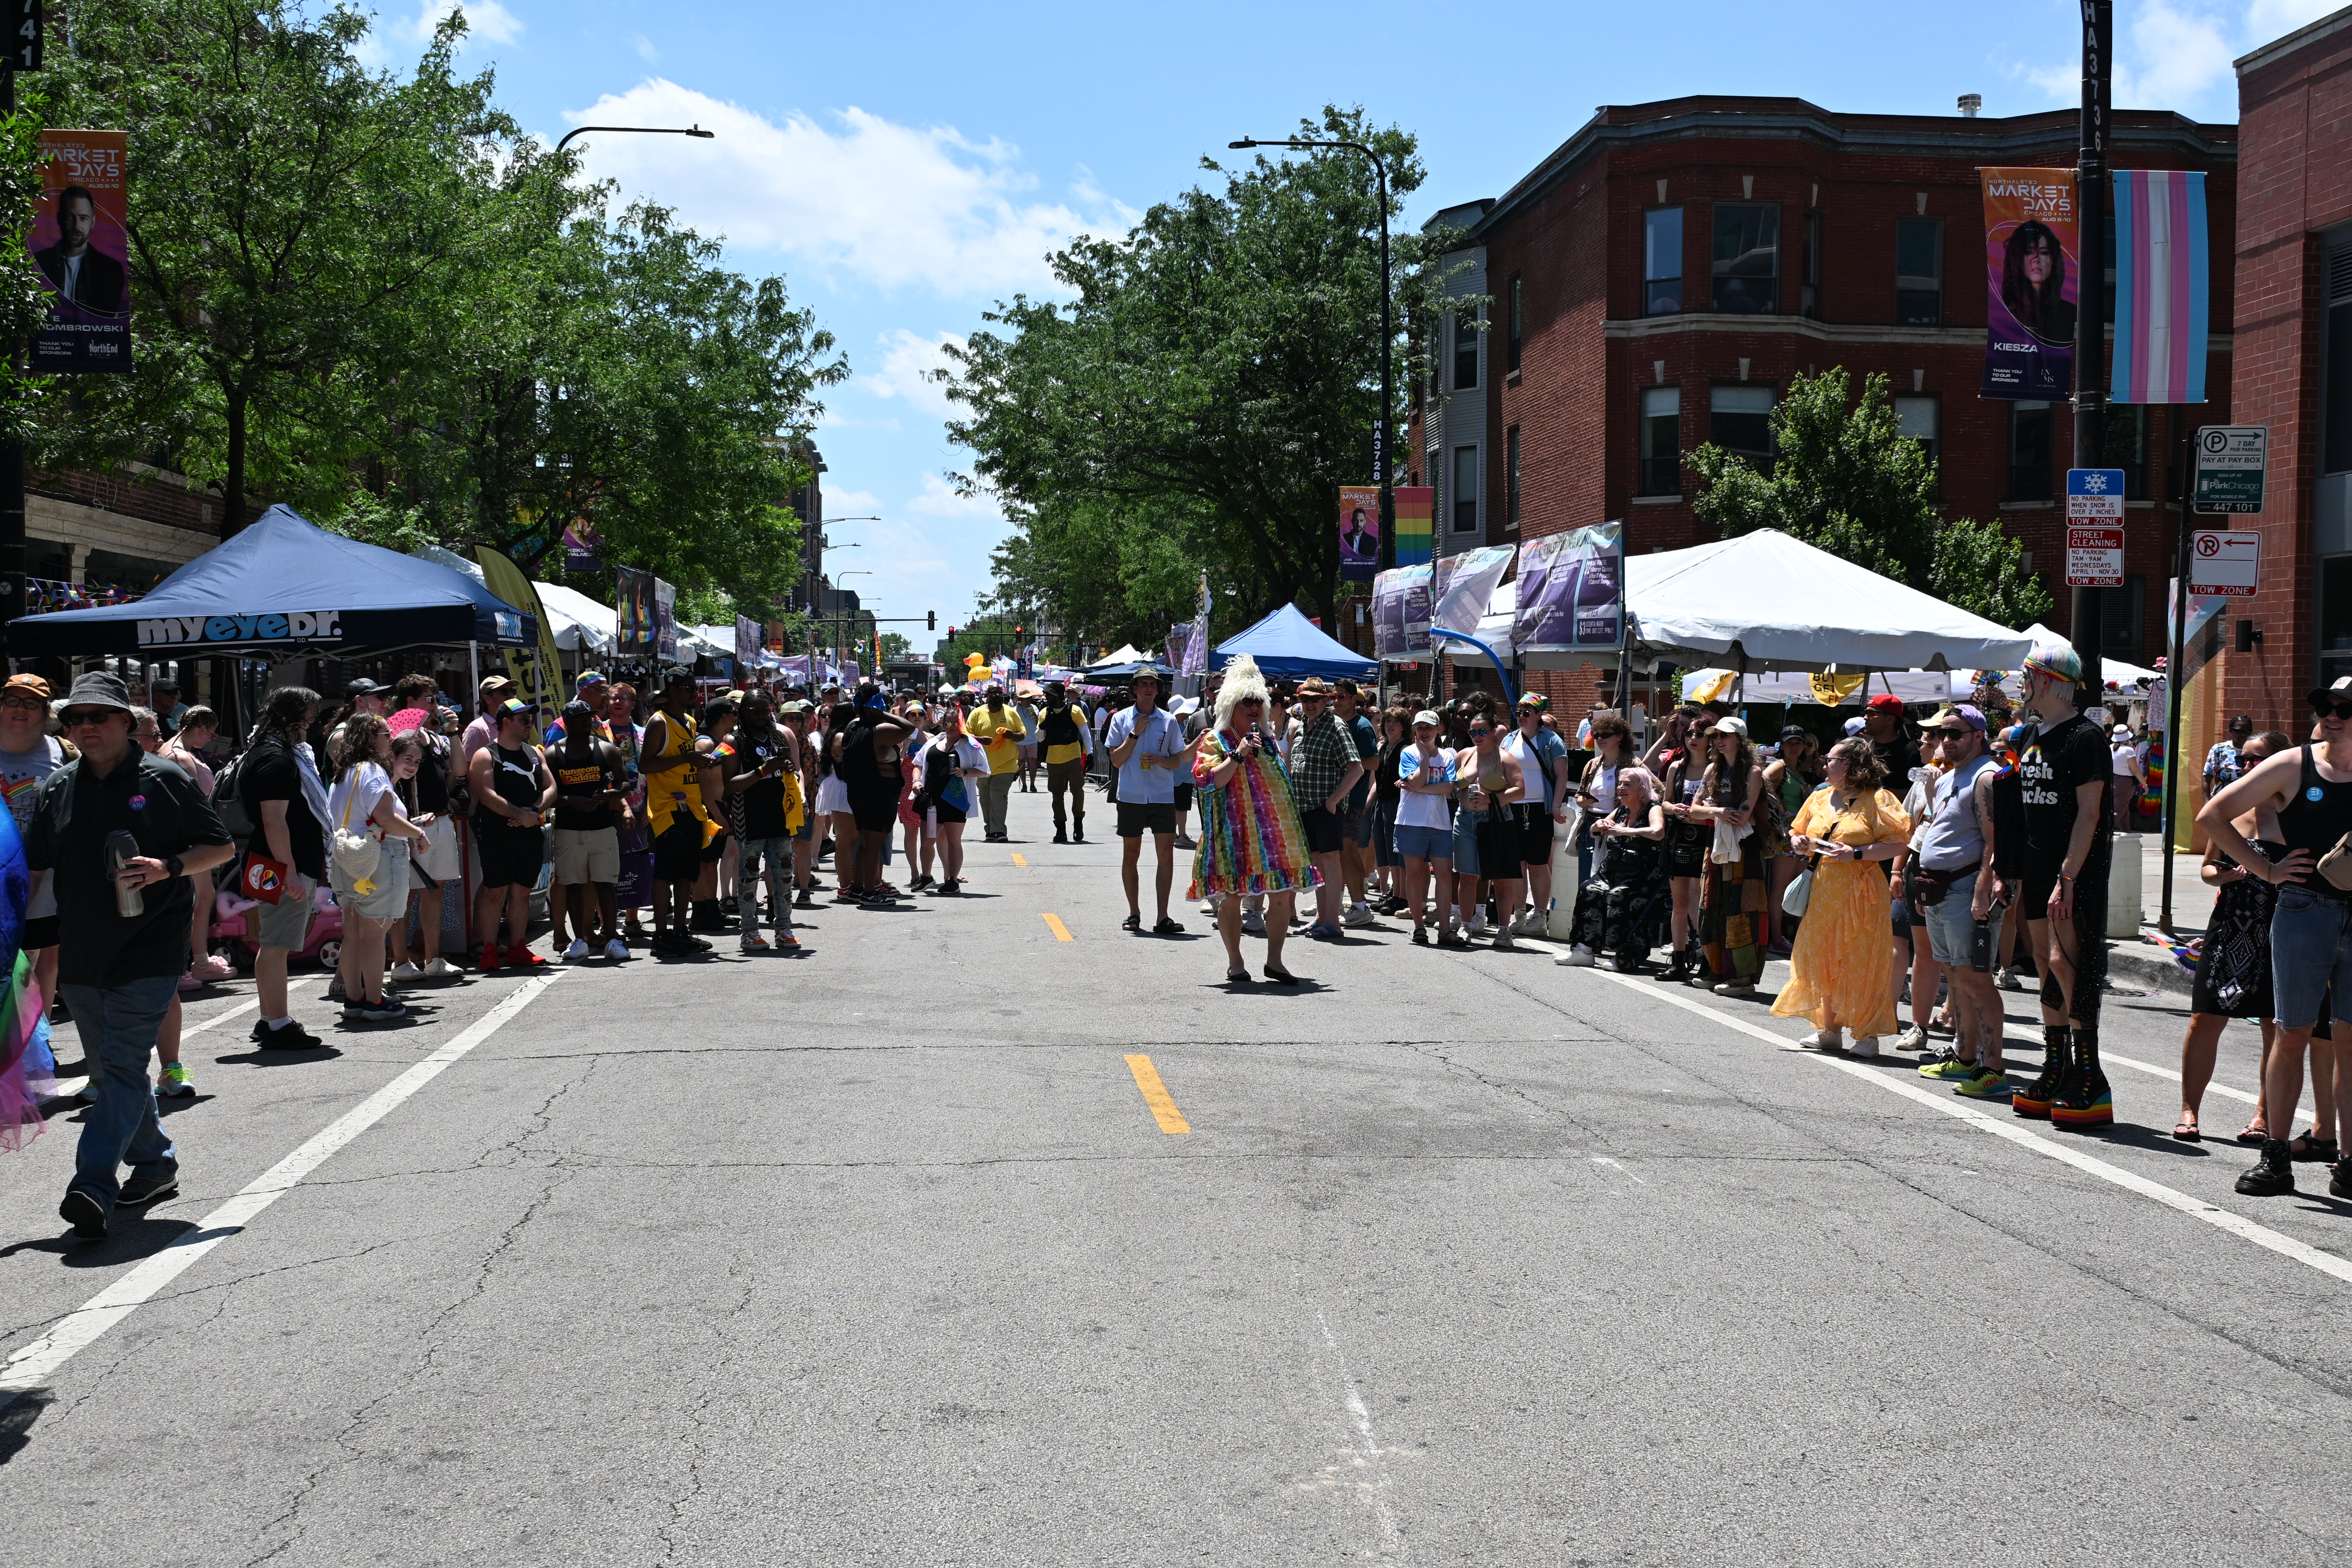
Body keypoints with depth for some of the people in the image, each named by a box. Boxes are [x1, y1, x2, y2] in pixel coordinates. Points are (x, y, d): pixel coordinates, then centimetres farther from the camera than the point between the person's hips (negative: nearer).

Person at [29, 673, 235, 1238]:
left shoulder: (164, 780, -2)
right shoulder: (56, 789, 10)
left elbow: (221, 848, 1)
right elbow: (33, 868, 15)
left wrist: (167, 867, -15)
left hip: (149, 952, -6)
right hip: (80, 953, 6)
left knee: (122, 1067, -12)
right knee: (109, 1070, 14)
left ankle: (95, 1185, -17)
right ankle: (155, 1165, 30)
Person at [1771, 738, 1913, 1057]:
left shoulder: (1877, 800, -7)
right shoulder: (1819, 799, 14)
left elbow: (1898, 845, -13)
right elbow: (1799, 835, 25)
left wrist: (1856, 854, -20)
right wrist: (1799, 843, 2)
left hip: (1861, 889, -7)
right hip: (1823, 888, 7)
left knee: (1861, 960, -4)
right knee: (1824, 958, 9)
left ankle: (1867, 1034, 2)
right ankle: (1830, 1030, 19)